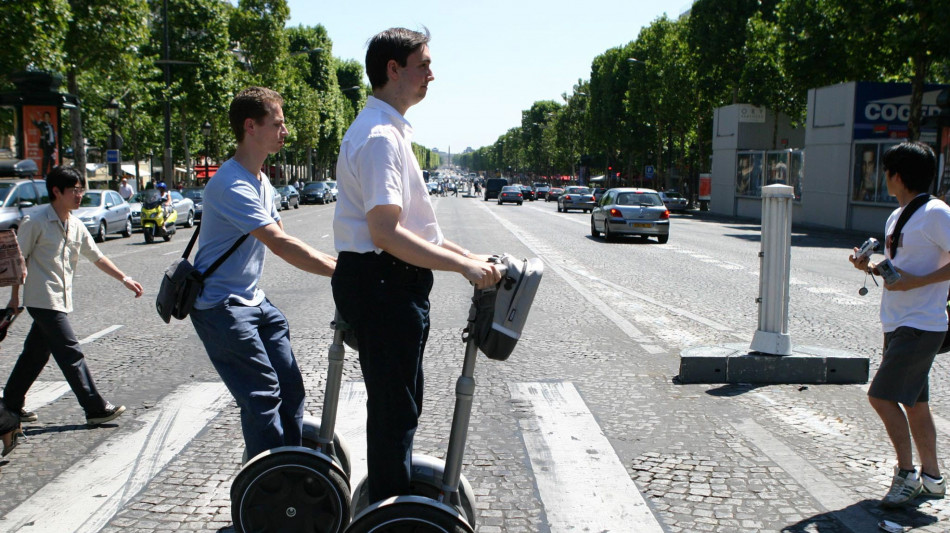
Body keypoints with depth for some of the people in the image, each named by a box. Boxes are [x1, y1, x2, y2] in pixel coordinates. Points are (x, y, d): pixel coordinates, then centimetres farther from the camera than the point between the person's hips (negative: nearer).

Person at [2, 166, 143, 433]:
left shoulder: (76, 226, 10)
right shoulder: (36, 223, -10)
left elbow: (97, 257, 15)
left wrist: (124, 278, 9)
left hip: (61, 300, 8)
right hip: (42, 299, -8)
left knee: (36, 353, 15)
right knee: (71, 353, -9)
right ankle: (96, 408, -8)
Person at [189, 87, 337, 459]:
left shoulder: (261, 182, 11)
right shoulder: (231, 185, -22)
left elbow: (281, 242, 15)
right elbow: (281, 245, -30)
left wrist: (336, 262, 4)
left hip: (254, 301, 9)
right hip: (221, 306, -9)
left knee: (290, 387, 9)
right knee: (262, 395, -10)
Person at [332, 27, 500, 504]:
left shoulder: (390, 130, 17)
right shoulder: (380, 136, -18)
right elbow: (385, 234, -26)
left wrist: (467, 255, 17)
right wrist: (463, 265, -22)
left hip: (391, 284, 11)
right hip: (382, 282, -11)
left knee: (399, 405, 21)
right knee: (394, 408, -1)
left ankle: (391, 498, 37)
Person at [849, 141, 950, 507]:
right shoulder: (896, 217, 14)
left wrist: (915, 282, -22)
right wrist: (870, 268, 3)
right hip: (898, 324, 9)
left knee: (881, 395, -10)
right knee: (913, 402, 14)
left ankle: (907, 473, 4)